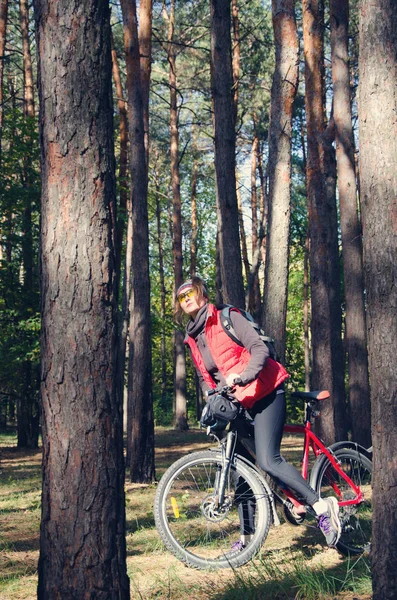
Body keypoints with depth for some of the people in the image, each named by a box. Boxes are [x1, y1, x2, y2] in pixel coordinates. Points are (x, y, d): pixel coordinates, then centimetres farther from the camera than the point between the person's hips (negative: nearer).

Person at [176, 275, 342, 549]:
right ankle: (247, 536, 14)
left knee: (268, 460, -23)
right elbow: (204, 377, 23)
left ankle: (322, 506, -16)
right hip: (237, 403, 8)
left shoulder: (227, 318, -5)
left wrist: (243, 376, -31)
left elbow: (259, 349, -16)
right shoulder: (192, 339, 15)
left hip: (264, 393, -7)